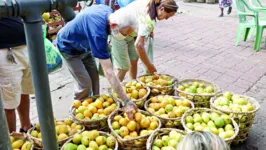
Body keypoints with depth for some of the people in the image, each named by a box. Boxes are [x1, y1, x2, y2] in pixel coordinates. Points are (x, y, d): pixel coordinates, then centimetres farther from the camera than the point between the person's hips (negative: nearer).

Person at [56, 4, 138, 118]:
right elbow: (109, 72, -45)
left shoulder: (109, 12, -19)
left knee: (94, 78, 6)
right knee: (85, 84, -9)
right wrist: (127, 101, -44)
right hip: (69, 47, -7)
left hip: (83, 45, 8)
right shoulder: (98, 32, -44)